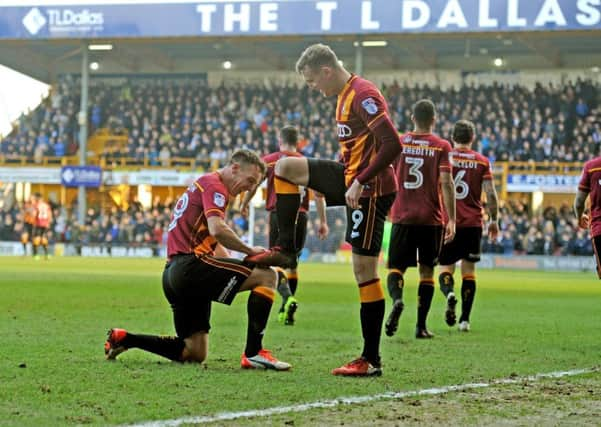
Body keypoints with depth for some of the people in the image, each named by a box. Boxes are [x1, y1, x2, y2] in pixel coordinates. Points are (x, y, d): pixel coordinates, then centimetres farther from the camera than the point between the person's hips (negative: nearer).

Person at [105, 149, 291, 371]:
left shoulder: (204, 185, 27)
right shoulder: (213, 184, -5)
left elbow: (213, 242, 30)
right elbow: (218, 230, -22)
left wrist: (239, 263, 17)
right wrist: (249, 250, -10)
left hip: (174, 274, 10)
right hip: (190, 264, -10)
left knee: (194, 354, 12)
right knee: (267, 276, -13)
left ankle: (123, 338, 14)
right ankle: (253, 353, -16)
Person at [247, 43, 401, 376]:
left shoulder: (363, 95, -18)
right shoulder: (345, 95, 12)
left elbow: (392, 144, -26)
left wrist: (360, 183, -23)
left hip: (370, 189, -10)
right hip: (350, 178, 10)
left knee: (364, 270, -8)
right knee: (285, 167, 10)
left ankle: (371, 361, -3)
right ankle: (286, 251, 11)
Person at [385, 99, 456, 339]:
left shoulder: (397, 143, 5)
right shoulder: (441, 146, -1)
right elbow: (446, 183, -9)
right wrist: (452, 220, -8)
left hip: (402, 217, 1)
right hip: (432, 219, -1)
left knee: (396, 267, 5)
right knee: (427, 271, 9)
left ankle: (397, 299, -27)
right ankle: (421, 326, 5)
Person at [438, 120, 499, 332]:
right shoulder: (482, 161, 4)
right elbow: (490, 193, -1)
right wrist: (494, 220, 10)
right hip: (473, 223, 1)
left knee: (446, 266, 9)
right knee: (469, 269, 7)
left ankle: (449, 293, -24)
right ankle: (465, 319, 1)